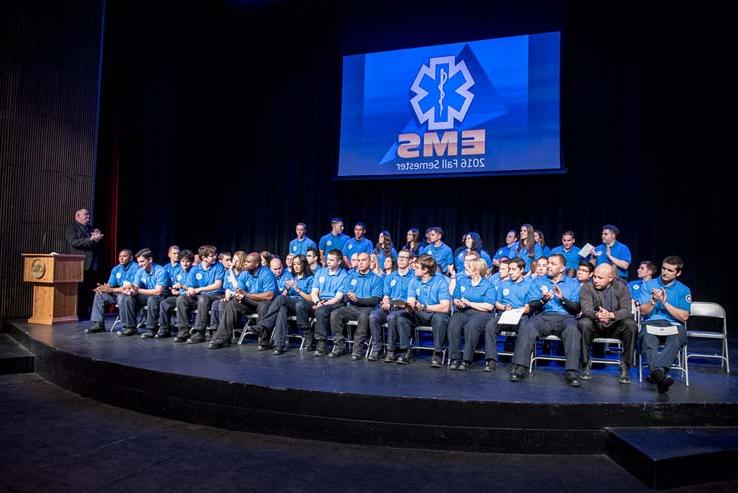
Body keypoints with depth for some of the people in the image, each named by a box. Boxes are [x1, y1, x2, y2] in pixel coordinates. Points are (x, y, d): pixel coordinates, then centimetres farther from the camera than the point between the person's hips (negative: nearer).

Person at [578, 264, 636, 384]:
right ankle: (586, 363, -15)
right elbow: (586, 309, -19)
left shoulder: (621, 287, -4)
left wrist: (611, 315, -37)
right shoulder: (587, 287, -6)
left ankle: (625, 365, -13)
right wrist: (597, 315, -43)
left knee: (630, 324, -29)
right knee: (583, 323, -32)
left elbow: (626, 310, -15)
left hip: (615, 326, 1)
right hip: (595, 325, -1)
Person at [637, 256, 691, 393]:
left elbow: (684, 317, 3)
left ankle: (655, 372, -55)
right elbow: (643, 311, 7)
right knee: (648, 341, -37)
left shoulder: (684, 290, 14)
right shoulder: (648, 285, 14)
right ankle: (660, 374, -58)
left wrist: (665, 303, -7)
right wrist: (653, 301, -12)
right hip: (650, 323, 0)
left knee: (677, 340, -37)